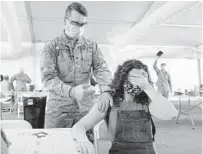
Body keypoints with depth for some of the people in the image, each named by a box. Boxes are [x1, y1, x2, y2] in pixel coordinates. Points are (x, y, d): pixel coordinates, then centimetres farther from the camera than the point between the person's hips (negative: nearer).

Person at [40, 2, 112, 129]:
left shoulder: (92, 46, 6)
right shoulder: (52, 46, -2)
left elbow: (102, 69, -4)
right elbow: (48, 78, -12)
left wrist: (106, 90, -26)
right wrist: (71, 91, -30)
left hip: (85, 107, 2)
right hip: (58, 108, -1)